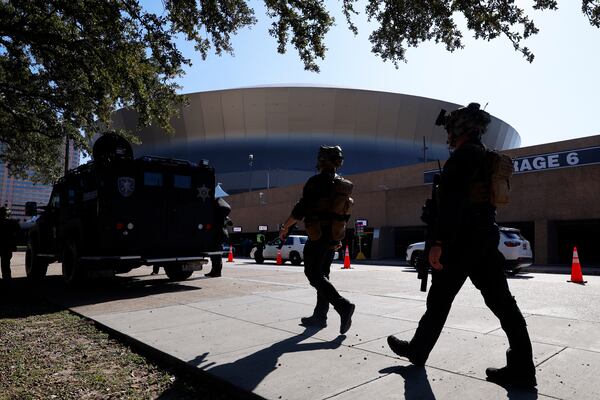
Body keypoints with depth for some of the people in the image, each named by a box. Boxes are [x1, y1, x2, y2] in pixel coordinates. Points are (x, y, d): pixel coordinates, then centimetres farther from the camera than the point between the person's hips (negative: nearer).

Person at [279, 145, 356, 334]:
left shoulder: (316, 182, -13)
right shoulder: (344, 186, 10)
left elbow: (300, 209, -14)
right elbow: (345, 214, 16)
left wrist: (285, 227, -1)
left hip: (317, 237, -8)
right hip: (334, 238, 8)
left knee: (314, 275, -4)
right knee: (322, 275, 14)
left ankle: (343, 306, -16)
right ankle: (319, 316, 19)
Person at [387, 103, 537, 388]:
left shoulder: (464, 155, -10)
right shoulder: (487, 158, 21)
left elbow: (451, 202, -22)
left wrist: (438, 241, -25)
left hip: (463, 238, -9)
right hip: (486, 236, 9)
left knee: (439, 299, 3)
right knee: (501, 301, 6)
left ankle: (417, 351, 19)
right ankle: (522, 368, 7)